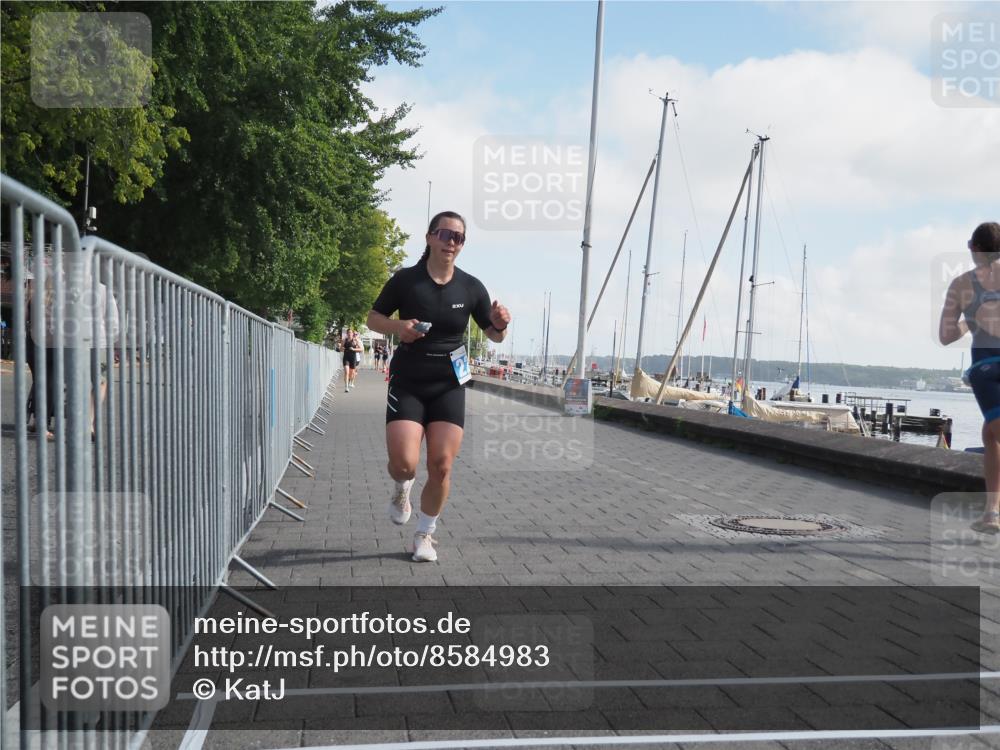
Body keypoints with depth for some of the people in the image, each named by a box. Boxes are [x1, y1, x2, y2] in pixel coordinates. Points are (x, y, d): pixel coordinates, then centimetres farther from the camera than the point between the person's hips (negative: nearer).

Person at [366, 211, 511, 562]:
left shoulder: (471, 287, 0)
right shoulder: (406, 279, -5)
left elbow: (493, 335, 9)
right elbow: (373, 318, 4)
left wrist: (500, 324, -15)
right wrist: (397, 327, -18)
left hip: (449, 386, 2)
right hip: (407, 383, -2)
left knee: (441, 466, -4)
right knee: (404, 463, -15)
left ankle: (424, 534, 18)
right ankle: (402, 490, 24)